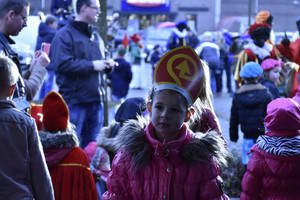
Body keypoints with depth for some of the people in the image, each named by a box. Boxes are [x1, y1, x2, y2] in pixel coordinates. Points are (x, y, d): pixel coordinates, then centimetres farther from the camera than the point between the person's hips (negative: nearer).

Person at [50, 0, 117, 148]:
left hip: (96, 101, 7)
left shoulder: (95, 36, 19)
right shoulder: (65, 35, -7)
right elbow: (62, 64, -20)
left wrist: (107, 64, 6)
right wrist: (91, 65, -17)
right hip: (74, 102, -7)